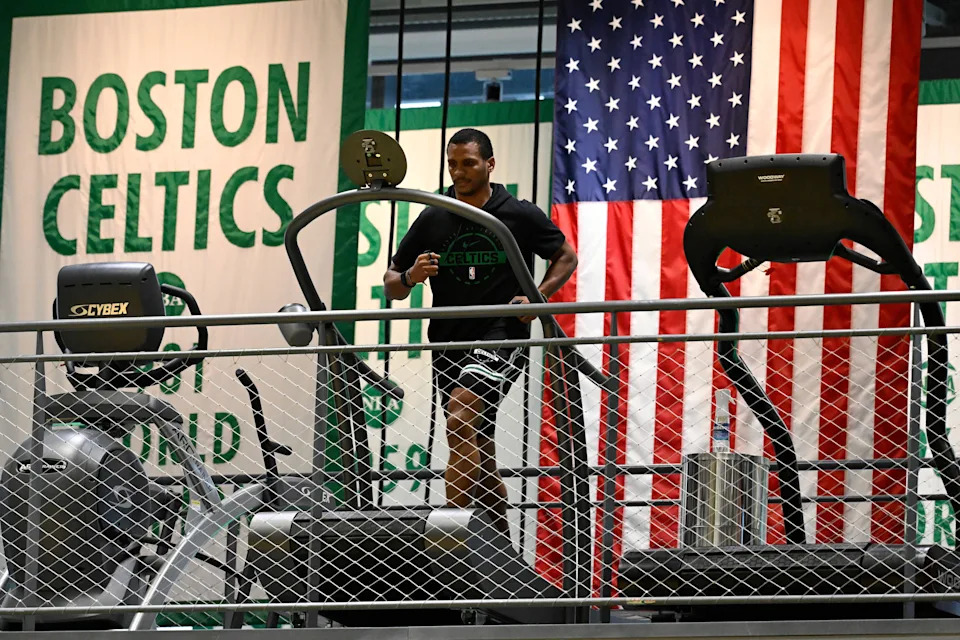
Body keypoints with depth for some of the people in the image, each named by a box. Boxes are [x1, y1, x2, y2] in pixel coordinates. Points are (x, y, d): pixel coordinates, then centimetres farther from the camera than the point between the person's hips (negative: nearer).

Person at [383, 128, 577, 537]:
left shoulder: (521, 216, 0)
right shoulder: (432, 220, 6)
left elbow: (566, 257, 14)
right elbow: (392, 286, 11)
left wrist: (538, 296, -3)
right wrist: (411, 276, -13)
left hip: (502, 337, -4)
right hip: (449, 343, 5)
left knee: (460, 421, -28)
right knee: (479, 454, 11)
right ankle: (501, 539, 26)